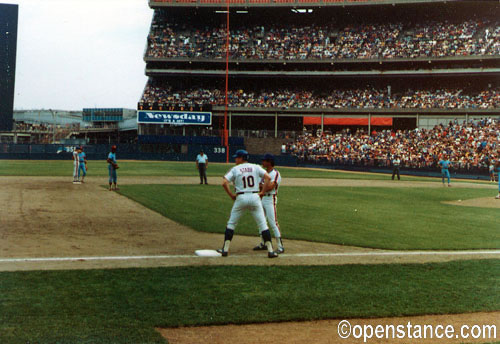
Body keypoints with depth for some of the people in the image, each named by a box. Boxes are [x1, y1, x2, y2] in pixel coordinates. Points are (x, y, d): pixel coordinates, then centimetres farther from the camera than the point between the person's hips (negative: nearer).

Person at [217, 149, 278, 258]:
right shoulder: (256, 167, 8)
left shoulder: (235, 169, 3)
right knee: (263, 224, 5)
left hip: (241, 198, -1)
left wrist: (231, 195, 2)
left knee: (231, 223, 13)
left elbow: (224, 183, -9)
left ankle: (225, 249, 11)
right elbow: (268, 177, -5)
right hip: (255, 197, 1)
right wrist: (262, 192, 0)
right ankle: (270, 250, 0)